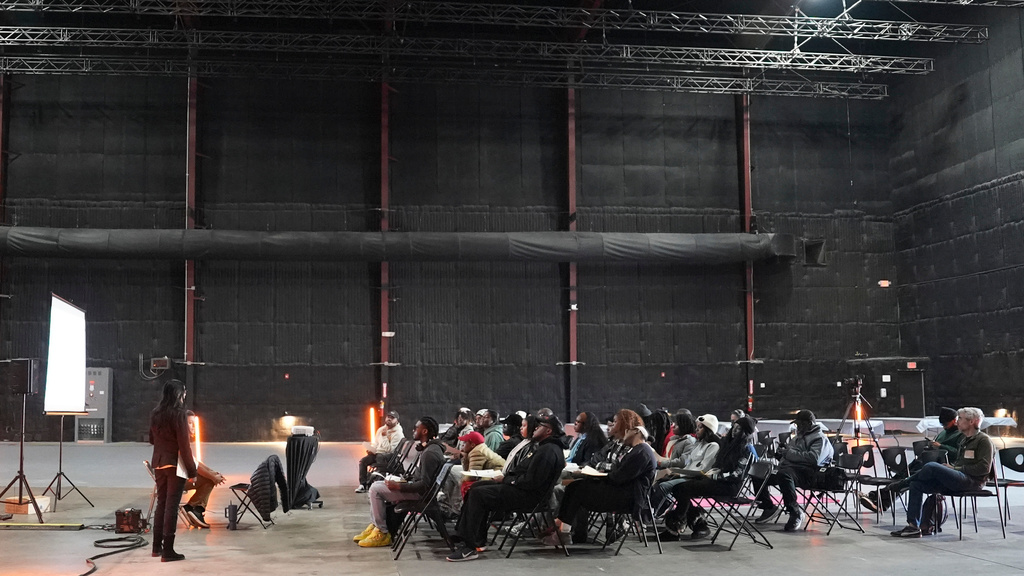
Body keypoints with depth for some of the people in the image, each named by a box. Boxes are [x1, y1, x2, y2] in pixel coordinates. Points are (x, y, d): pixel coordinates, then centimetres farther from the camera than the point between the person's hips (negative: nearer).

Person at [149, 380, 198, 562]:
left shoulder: (155, 414, 7)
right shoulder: (178, 414, -14)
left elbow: (151, 439, 18)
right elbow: (184, 445, -15)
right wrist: (192, 471, -11)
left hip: (158, 464, 7)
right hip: (175, 464, -7)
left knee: (161, 504, 16)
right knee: (171, 506, -4)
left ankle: (157, 547, 23)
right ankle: (167, 550, -2)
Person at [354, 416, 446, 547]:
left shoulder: (430, 453, -23)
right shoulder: (427, 448, 10)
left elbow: (424, 485, -26)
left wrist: (398, 486, -20)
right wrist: (401, 482, 7)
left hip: (420, 493, -11)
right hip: (416, 486, 11)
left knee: (376, 489, -16)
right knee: (376, 484, 13)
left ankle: (382, 534, -10)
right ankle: (374, 526, 12)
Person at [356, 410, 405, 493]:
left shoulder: (398, 433, -11)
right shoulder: (381, 429, 14)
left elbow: (390, 449, -20)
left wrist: (385, 436, -20)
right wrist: (371, 450, 1)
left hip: (388, 456, -7)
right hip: (377, 453, 7)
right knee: (362, 461, -14)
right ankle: (363, 485, -15)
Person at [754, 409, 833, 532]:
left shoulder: (820, 438, -1)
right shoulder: (799, 436, 28)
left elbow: (813, 458, -19)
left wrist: (788, 453, -14)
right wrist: (783, 450, 14)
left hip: (805, 473, -9)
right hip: (786, 468, 9)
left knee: (784, 474, -42)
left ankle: (796, 512, -32)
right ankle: (768, 507, 6)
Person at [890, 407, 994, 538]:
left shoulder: (983, 440, -1)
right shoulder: (965, 441, 27)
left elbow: (984, 468, -12)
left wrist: (957, 468, -12)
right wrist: (950, 466, 7)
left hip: (972, 481, -9)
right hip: (958, 479, 9)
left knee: (931, 467, -28)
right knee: (916, 485, -6)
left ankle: (902, 484, -2)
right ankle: (913, 526, -10)